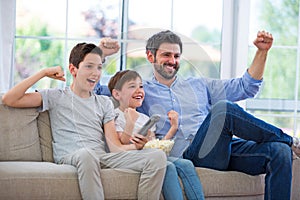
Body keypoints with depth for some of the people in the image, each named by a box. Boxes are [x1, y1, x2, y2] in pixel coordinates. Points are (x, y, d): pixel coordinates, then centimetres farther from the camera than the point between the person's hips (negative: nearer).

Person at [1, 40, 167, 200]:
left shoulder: (104, 103, 26)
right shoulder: (56, 97, 15)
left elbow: (115, 147, 13)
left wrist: (136, 146, -11)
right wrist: (44, 73, 7)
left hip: (103, 158, 4)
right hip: (69, 157, -4)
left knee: (158, 156, -19)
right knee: (86, 154, -43)